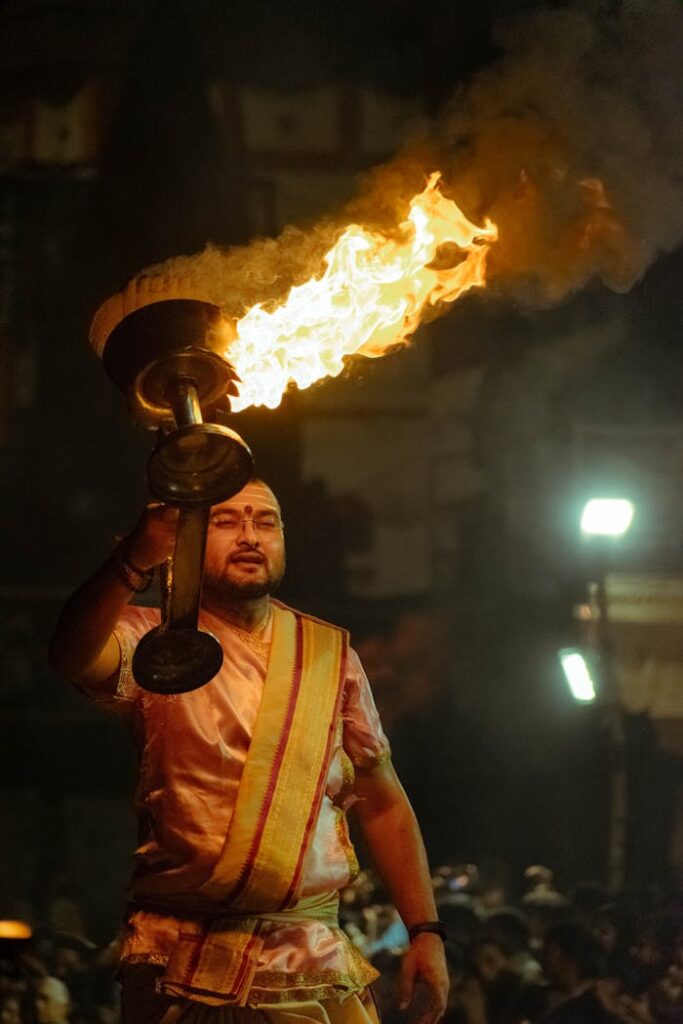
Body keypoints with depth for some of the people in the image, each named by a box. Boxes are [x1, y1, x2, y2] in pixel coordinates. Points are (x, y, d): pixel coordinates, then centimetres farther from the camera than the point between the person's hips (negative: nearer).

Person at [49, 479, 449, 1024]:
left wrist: (426, 931, 5)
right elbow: (75, 656, -21)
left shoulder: (331, 654, 13)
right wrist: (134, 563, -39)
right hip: (180, 960, -2)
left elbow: (382, 801, 14)